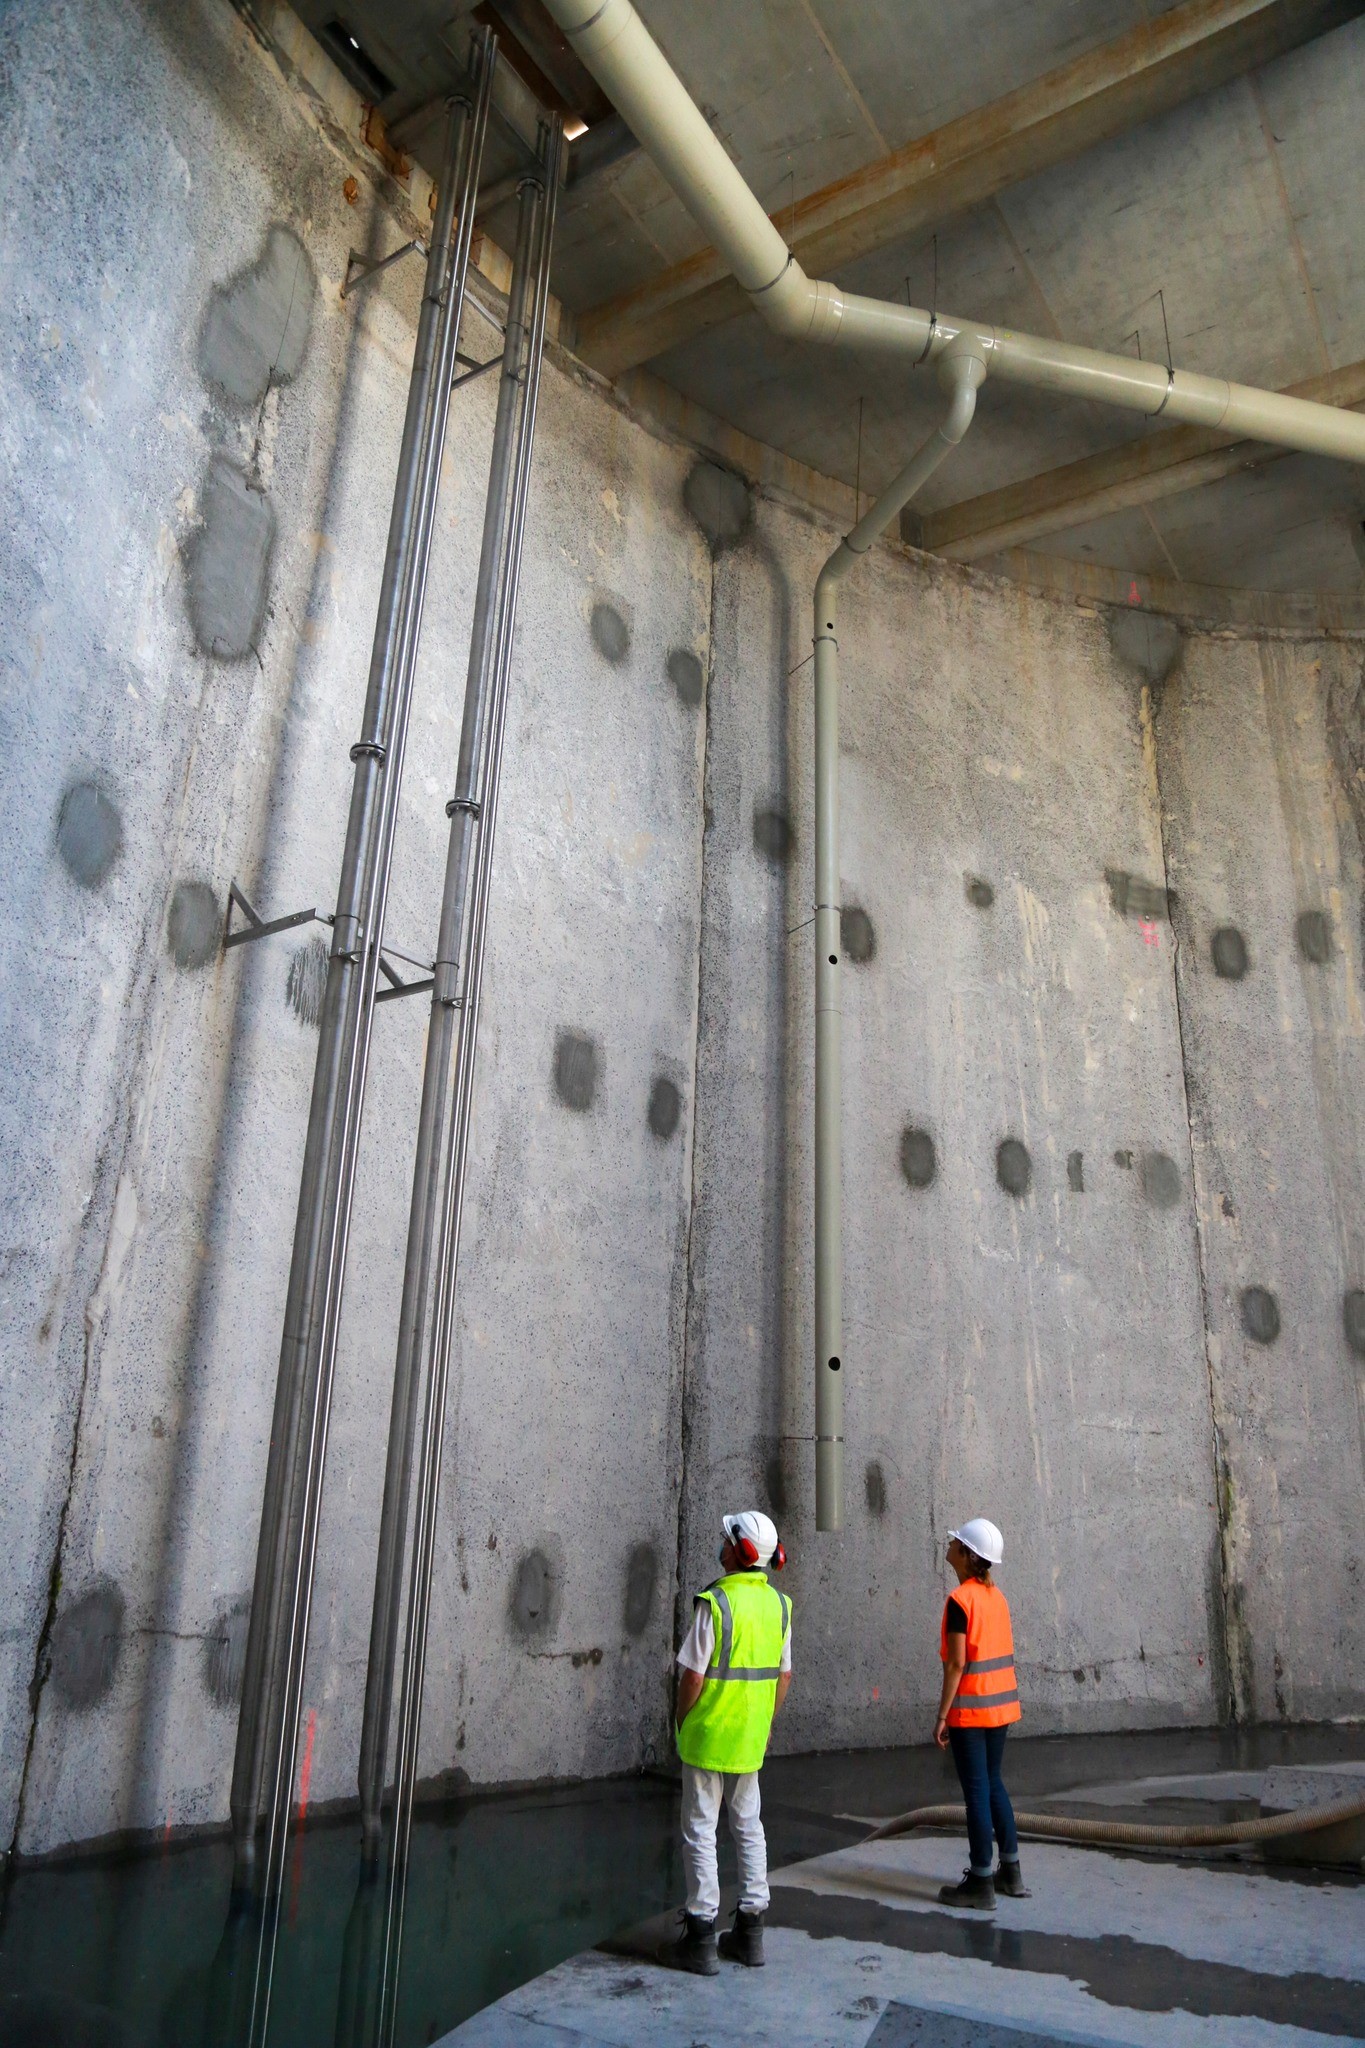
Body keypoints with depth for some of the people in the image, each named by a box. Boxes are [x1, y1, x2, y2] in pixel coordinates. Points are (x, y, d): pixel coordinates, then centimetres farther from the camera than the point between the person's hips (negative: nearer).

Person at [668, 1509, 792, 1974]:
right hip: (751, 1740, 6)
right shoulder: (778, 1604, 0)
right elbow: (783, 1674, 8)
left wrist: (683, 1723, -2)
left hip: (709, 1735, -6)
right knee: (748, 1827, 17)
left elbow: (692, 1675, -18)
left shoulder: (716, 1603, -20)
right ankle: (750, 1931, 24)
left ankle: (701, 1938, 11)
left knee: (700, 1832, 5)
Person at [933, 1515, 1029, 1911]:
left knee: (977, 1791, 1)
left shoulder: (960, 1600, -17)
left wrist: (942, 1716, -14)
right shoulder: (996, 1595, 6)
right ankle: (1010, 1871, 26)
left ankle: (981, 1883, 8)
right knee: (993, 1783, 19)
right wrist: (997, 1697, 20)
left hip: (970, 1708, -8)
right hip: (1001, 1703, 8)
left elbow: (957, 1662, -19)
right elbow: (1001, 1653, 11)